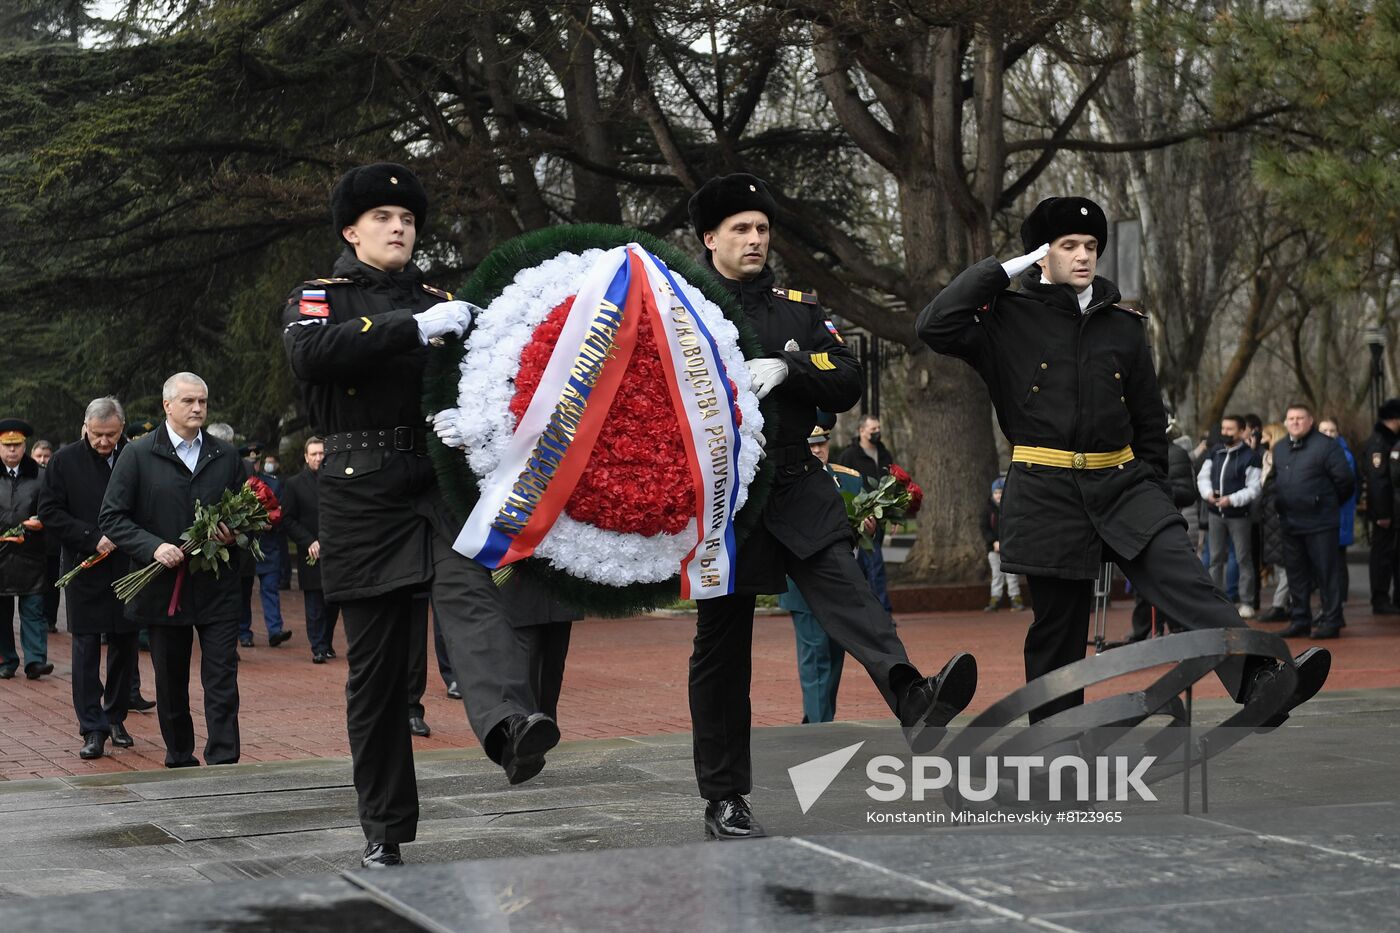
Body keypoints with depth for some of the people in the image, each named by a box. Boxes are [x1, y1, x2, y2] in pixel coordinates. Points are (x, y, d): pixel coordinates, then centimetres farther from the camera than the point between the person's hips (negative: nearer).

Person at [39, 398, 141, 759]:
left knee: (125, 647, 9)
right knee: (86, 649, -1)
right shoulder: (65, 461, -1)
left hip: (128, 569, 1)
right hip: (85, 570, -1)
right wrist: (93, 538, -13)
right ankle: (93, 729, 2)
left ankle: (115, 716, 24)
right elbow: (49, 512, -3)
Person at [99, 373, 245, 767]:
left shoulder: (226, 455, 10)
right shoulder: (137, 455, 0)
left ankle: (223, 761, -5)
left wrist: (234, 534, -5)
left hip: (217, 586, 1)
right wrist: (153, 547, -16)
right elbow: (111, 517, -3)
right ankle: (180, 760, 23)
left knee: (222, 679, -6)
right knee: (170, 682, 10)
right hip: (164, 586, -1)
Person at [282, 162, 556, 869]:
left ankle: (508, 726, -53)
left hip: (443, 478, 2)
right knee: (374, 664, 2)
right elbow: (311, 354, -14)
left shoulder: (441, 303, 19)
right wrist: (414, 329, -18)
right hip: (362, 493, -1)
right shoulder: (319, 299, 9)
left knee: (469, 589, -28)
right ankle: (384, 831, 11)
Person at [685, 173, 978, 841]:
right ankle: (724, 800, 11)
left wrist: (786, 368, -15)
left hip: (798, 490, 2)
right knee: (721, 647, 4)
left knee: (846, 587, -22)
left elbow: (847, 384, 2)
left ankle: (915, 704, -45)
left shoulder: (798, 308, 12)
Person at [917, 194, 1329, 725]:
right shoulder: (1009, 321, 3)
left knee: (1182, 574, -20)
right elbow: (935, 327, -13)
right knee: (1057, 631, 3)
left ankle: (1259, 680, -37)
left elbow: (1150, 421, 18)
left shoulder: (1124, 327, 13)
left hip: (1122, 483, 3)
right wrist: (1005, 268, -8)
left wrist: (1154, 492, 14)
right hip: (1047, 496, -2)